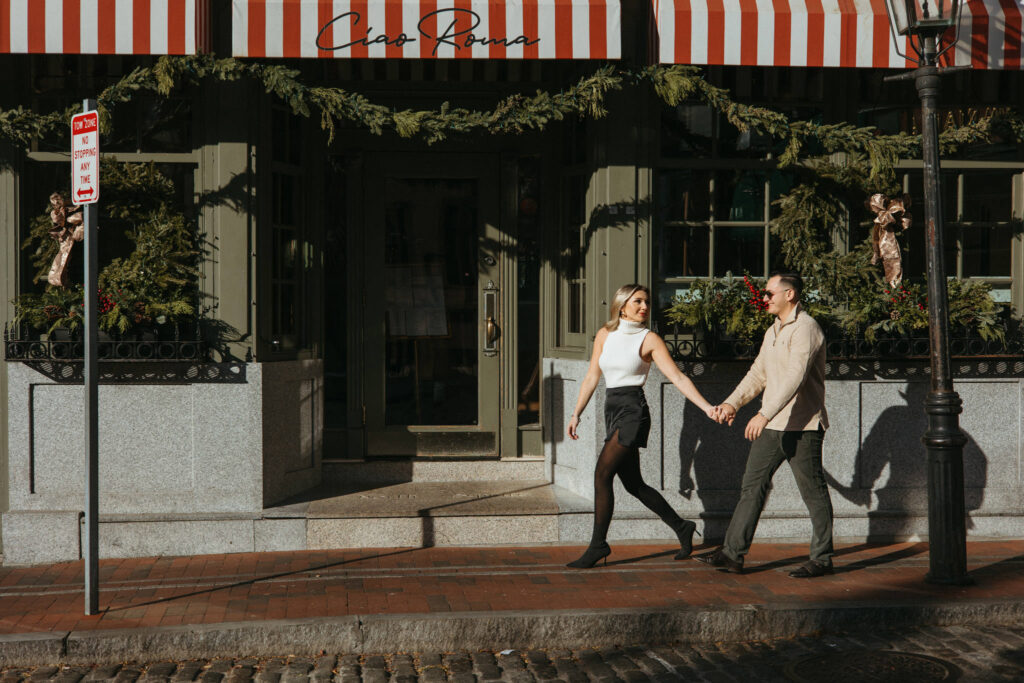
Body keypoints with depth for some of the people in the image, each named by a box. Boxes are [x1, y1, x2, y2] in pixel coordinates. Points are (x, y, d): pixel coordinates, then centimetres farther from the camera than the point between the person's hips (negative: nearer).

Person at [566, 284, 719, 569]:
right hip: (612, 410, 6)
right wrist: (577, 413, 11)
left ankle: (598, 545, -6)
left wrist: (706, 407, -16)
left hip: (633, 410, -6)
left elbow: (678, 378, -7)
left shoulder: (649, 339, -3)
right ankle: (681, 528, 26)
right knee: (633, 484, 10)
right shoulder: (605, 334, 11)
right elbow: (592, 377, 15)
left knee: (602, 474, -14)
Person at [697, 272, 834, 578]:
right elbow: (758, 374, 20)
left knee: (813, 491, 1)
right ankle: (733, 553, 6)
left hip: (802, 426, -9)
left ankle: (822, 559, 11)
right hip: (772, 425, 9)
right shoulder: (773, 331, 16)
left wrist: (764, 414, -32)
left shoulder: (805, 328, -14)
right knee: (752, 485, 5)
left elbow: (795, 377, -25)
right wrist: (732, 403, 6)